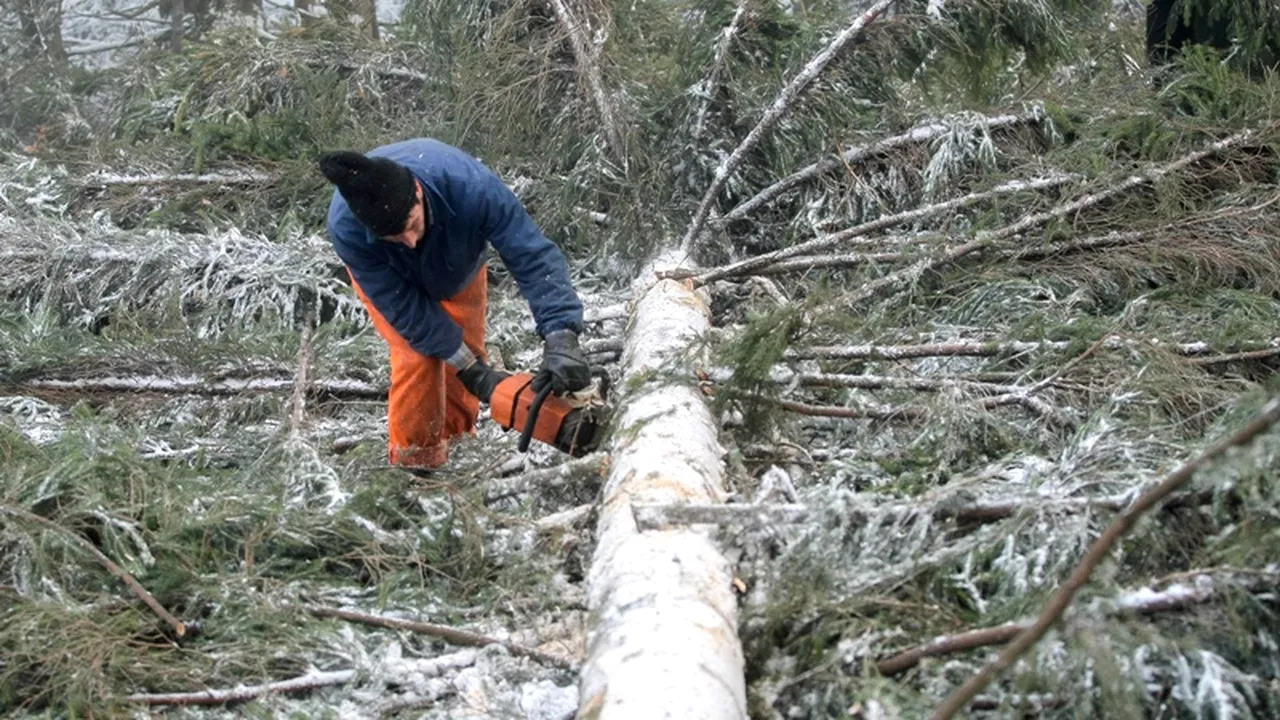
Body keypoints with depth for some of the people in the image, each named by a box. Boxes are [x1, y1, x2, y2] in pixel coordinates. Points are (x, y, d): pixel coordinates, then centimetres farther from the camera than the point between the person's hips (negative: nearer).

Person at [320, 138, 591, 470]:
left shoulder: (469, 184, -47)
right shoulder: (346, 228, -43)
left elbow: (534, 255, -47)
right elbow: (404, 307, -34)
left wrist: (561, 340, -59)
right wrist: (469, 368, -34)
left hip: (458, 262, 2)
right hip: (385, 272, -2)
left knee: (469, 348, 5)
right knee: (417, 357, -17)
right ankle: (414, 462, 1)